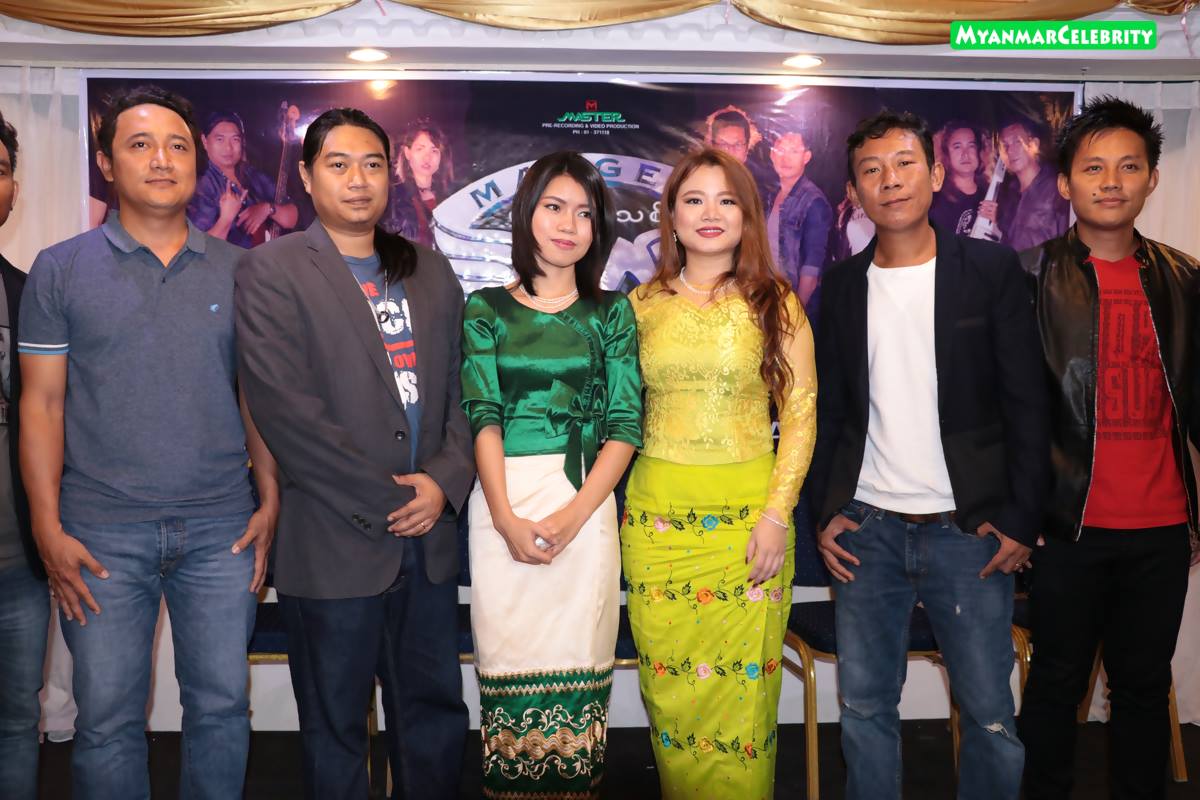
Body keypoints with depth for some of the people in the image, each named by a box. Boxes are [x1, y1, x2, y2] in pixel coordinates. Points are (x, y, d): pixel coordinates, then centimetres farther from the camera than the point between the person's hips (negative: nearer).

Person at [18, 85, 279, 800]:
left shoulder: (236, 272, 8)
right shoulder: (61, 270, 3)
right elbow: (42, 403, 1)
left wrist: (272, 502, 1)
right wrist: (48, 528, -5)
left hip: (220, 527, 2)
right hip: (103, 532, -1)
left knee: (223, 706, 7)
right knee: (108, 717, 6)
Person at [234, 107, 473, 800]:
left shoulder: (431, 273, 14)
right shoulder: (272, 270, -3)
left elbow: (461, 387, 11)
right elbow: (284, 406, -13)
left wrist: (445, 481, -6)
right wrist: (383, 501, -13)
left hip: (430, 534, 5)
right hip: (334, 544, -4)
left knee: (436, 715, 13)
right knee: (336, 729, 10)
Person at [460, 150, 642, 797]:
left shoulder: (611, 313, 9)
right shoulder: (486, 309, 8)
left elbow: (626, 425, 2)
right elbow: (482, 417, 0)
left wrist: (573, 514, -10)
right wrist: (506, 519, -12)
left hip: (586, 502, 0)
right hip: (502, 504, 0)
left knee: (577, 665, 2)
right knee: (507, 662, 2)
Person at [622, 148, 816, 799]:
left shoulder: (775, 304, 3)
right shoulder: (642, 304, 8)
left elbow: (800, 414, 1)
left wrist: (777, 513, -8)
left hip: (747, 515, -1)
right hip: (657, 516, 2)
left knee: (742, 687, 0)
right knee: (669, 687, 6)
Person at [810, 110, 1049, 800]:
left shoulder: (992, 268, 0)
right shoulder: (843, 284, 7)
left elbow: (1027, 402, -2)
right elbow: (829, 408, 11)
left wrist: (1022, 519, -7)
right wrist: (825, 512, 3)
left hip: (969, 532, -2)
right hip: (868, 531, 3)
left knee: (991, 716, 3)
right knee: (865, 710, 10)